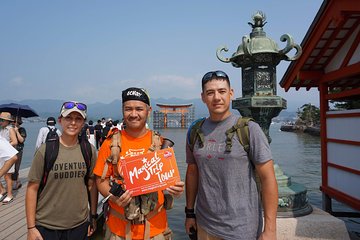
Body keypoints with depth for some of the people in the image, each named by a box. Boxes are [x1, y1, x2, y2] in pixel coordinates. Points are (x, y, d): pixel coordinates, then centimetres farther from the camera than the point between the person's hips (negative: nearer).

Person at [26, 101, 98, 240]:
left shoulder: (89, 150, -3)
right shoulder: (45, 150, -10)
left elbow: (92, 185, 3)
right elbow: (32, 189, -7)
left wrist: (93, 216, 5)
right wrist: (31, 227, -7)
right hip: (46, 226, -2)